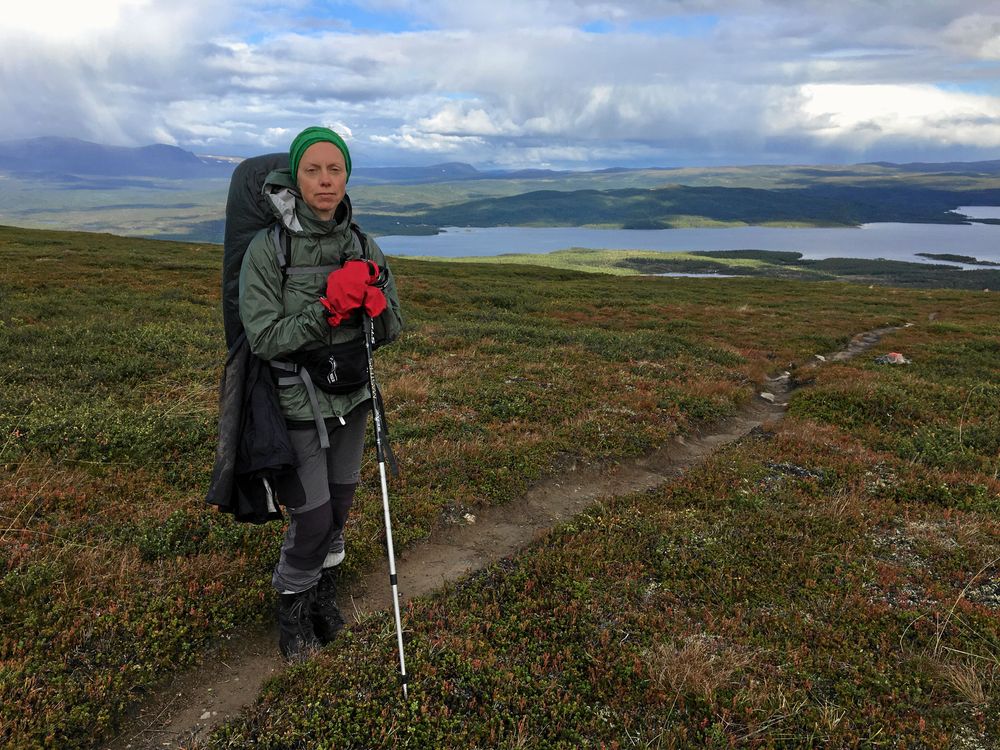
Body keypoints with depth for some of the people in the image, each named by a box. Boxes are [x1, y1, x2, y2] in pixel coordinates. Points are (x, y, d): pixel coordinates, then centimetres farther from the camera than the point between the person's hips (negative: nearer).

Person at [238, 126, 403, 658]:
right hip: (297, 404, -4)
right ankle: (292, 603, 31)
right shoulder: (268, 248, -15)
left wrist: (372, 305, -21)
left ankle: (323, 591, 42)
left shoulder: (362, 246, -2)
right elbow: (264, 339, -18)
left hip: (350, 398, 5)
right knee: (312, 517, 2)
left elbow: (391, 331, 0)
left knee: (339, 507, 17)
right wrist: (328, 309, -27)